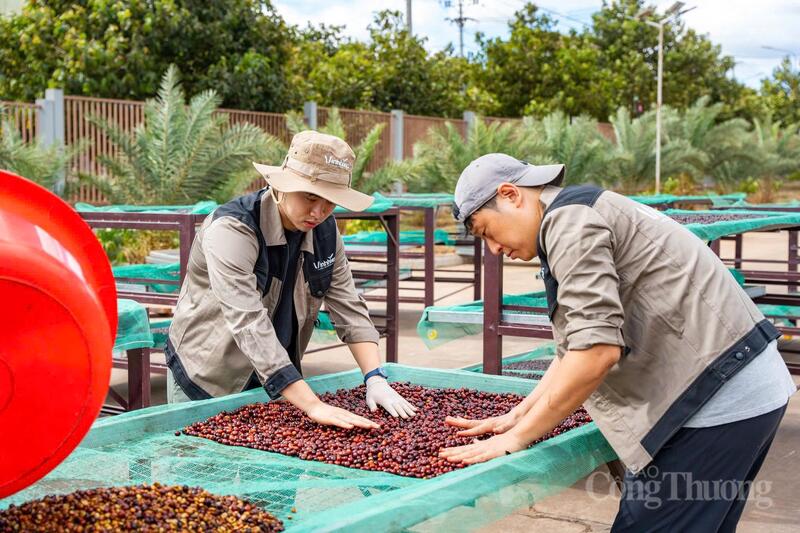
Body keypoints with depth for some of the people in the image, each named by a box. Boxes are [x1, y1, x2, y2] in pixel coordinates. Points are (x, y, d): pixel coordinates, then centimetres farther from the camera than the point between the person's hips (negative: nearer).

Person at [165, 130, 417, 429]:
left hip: (276, 384, 5)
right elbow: (249, 324, -36)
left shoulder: (325, 231, -6)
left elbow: (348, 307, -3)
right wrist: (313, 406, -42)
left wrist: (375, 379, -19)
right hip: (208, 381, -5)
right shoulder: (231, 230, -26)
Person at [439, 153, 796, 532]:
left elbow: (596, 352, -22)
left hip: (718, 397, -11)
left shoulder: (569, 219, -13)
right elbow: (576, 346, 22)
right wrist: (517, 415, 16)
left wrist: (516, 439, -13)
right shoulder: (590, 214, 20)